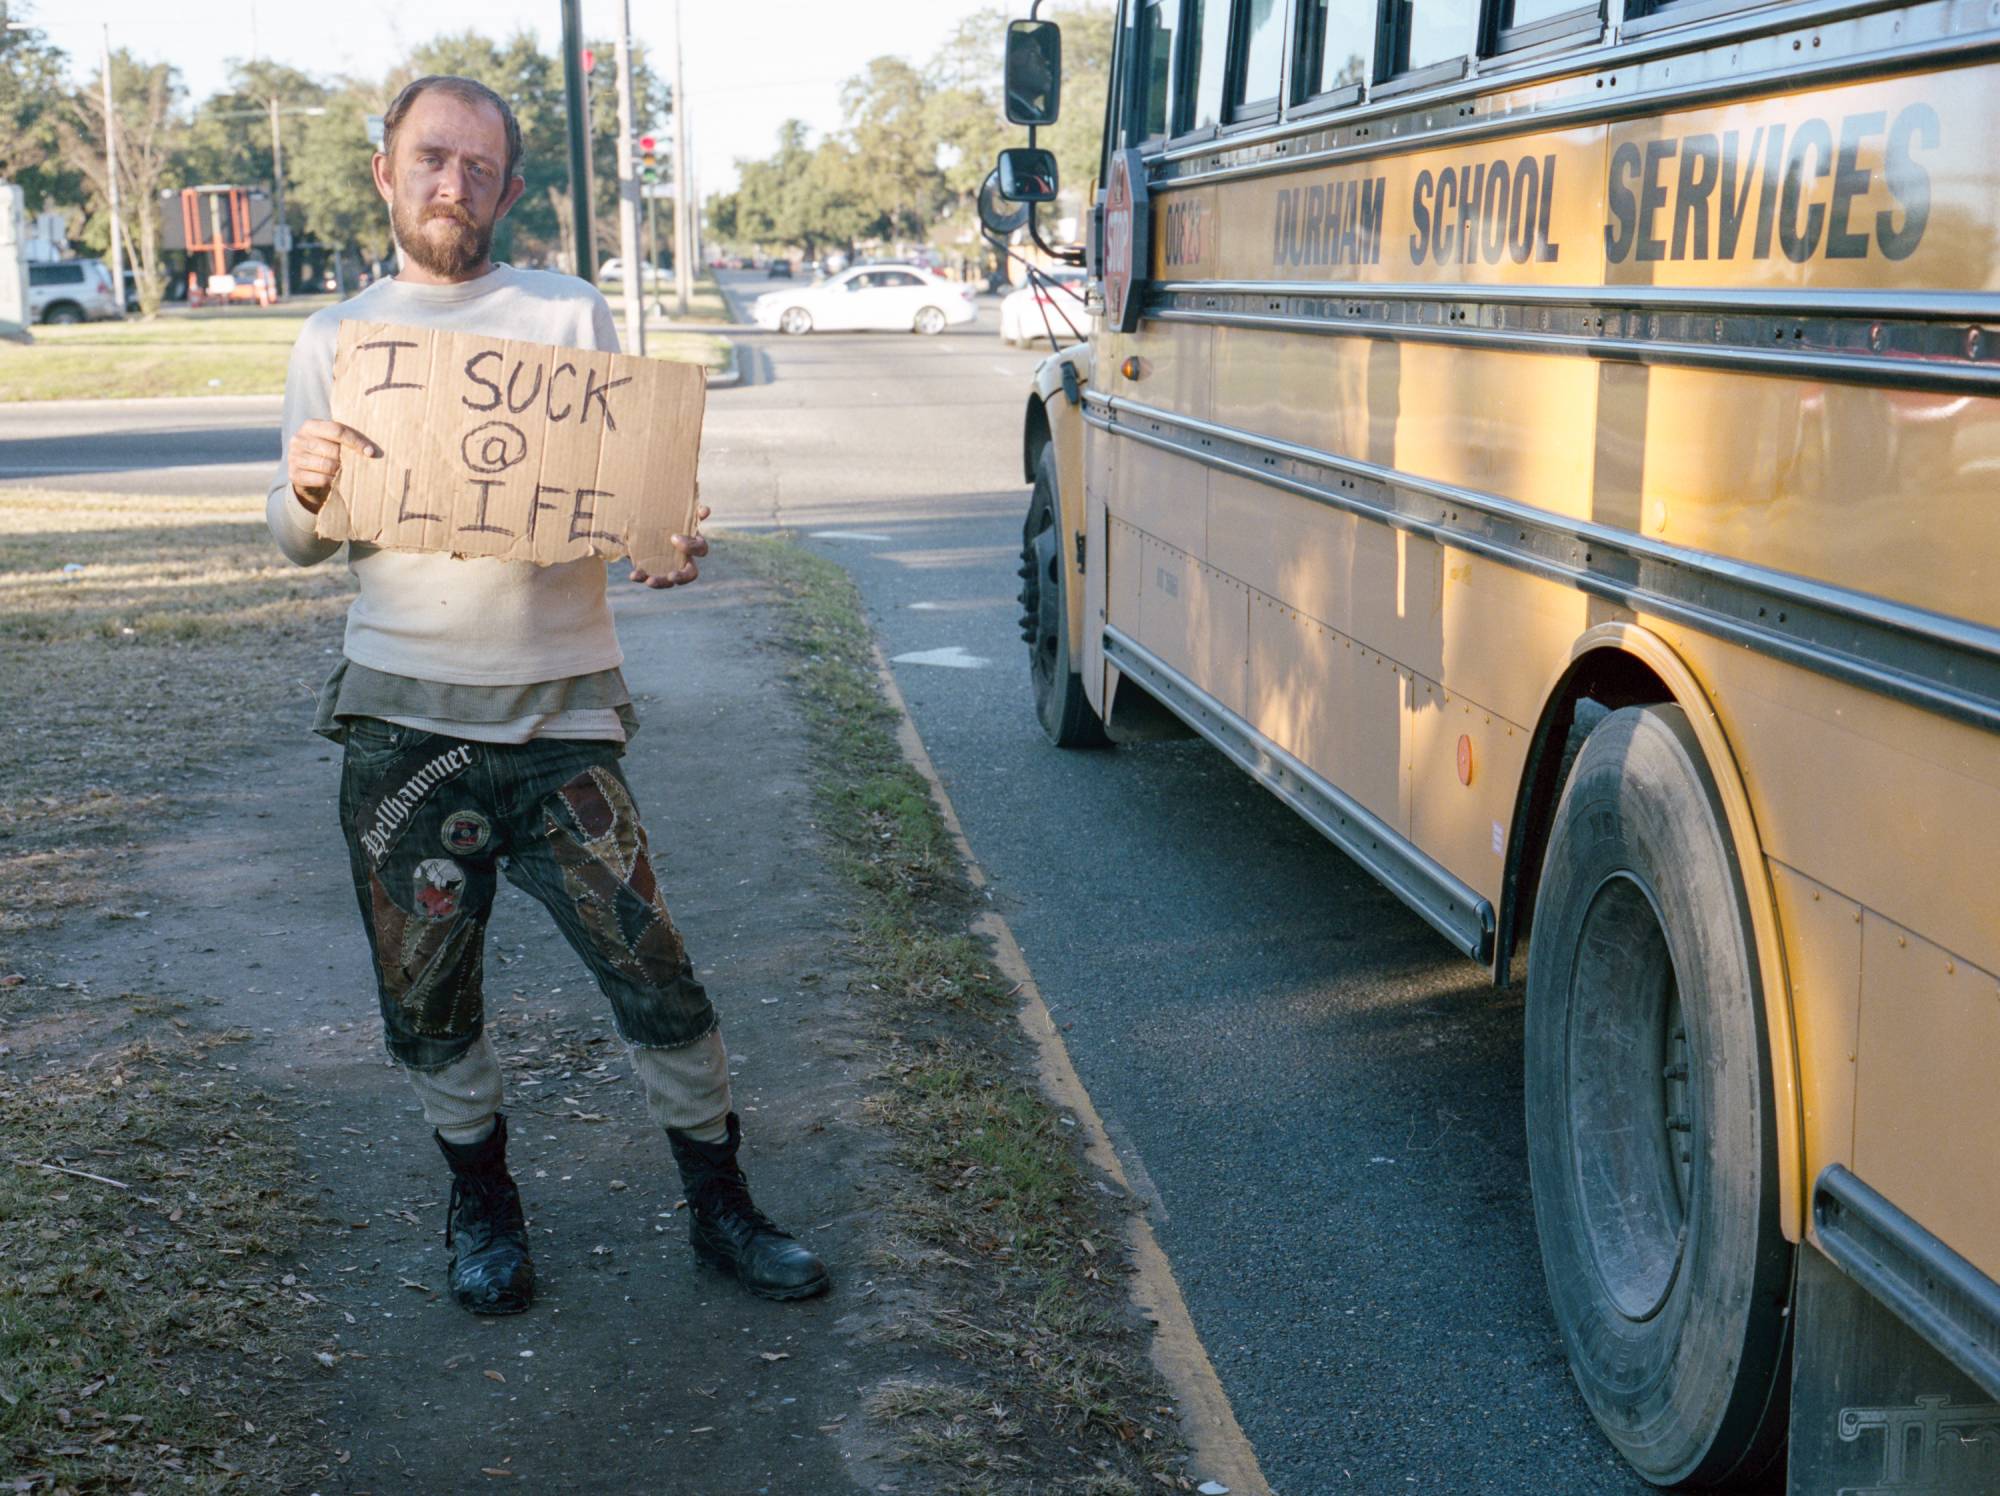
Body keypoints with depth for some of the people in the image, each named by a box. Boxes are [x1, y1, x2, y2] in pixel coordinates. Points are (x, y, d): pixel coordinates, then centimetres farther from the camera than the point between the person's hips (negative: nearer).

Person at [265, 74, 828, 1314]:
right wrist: (307, 488, -17)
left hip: (562, 715, -1)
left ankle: (721, 1207, 17)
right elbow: (301, 545, 6)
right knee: (429, 1001, 10)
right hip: (404, 723, 2)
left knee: (656, 977, 0)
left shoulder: (574, 317, 3)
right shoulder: (336, 340, 8)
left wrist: (670, 548, -21)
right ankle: (482, 1201, 33)